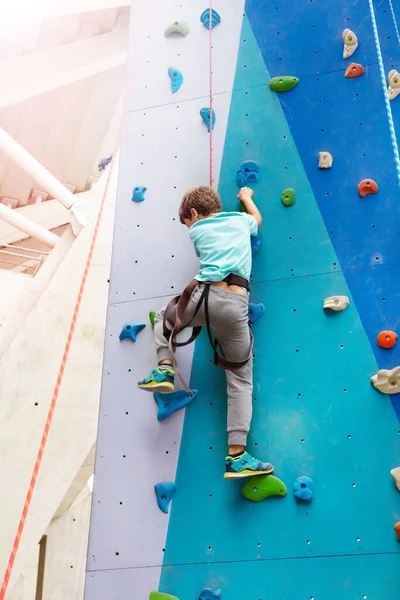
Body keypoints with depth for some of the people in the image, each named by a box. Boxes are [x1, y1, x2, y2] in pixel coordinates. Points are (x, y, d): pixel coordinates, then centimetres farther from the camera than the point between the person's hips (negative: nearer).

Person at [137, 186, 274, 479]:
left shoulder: (197, 230, 17)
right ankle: (237, 455, -2)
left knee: (164, 317, 34)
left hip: (205, 296, -1)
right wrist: (246, 197, 64)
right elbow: (257, 219, 47)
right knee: (241, 381, 7)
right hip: (235, 304, 1)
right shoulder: (240, 219, 23)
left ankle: (164, 368, 10)